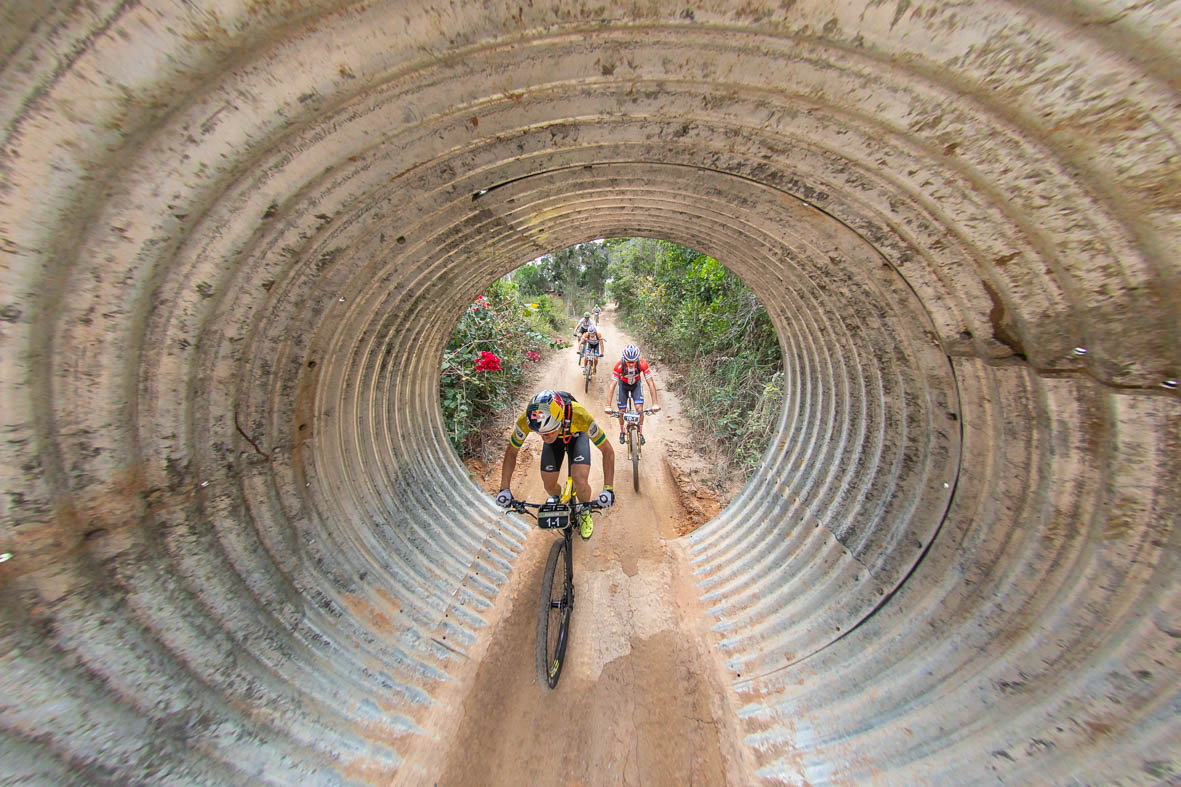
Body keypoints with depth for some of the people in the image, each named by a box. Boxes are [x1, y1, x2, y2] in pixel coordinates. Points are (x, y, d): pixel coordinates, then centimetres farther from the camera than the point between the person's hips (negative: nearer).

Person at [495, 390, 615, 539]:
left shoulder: (577, 414, -44)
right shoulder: (525, 420, -37)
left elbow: (607, 450, -32)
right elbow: (511, 452, -17)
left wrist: (608, 488, -37)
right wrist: (504, 488, -22)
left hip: (576, 436, -2)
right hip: (555, 438, 3)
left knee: (580, 482, -19)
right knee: (549, 485, -1)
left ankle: (584, 513, 14)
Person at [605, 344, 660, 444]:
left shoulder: (642, 364, -35)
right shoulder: (619, 366, -37)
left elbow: (651, 383, -32)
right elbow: (612, 385, -37)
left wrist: (655, 403, -39)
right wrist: (608, 406, -43)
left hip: (636, 384, 1)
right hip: (623, 384, 0)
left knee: (640, 408, -13)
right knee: (621, 411, -2)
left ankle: (640, 433, 9)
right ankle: (622, 432, 25)